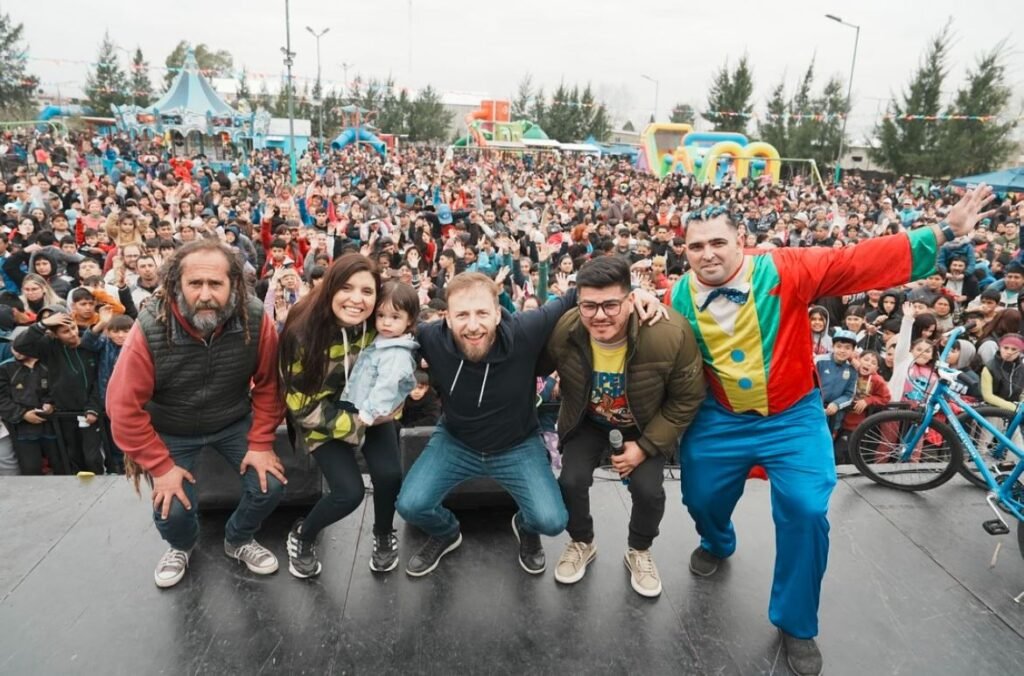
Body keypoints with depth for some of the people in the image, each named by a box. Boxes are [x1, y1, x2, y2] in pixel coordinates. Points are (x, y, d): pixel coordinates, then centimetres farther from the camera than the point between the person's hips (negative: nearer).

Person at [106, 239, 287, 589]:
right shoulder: (150, 330, -28)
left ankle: (239, 539, 24)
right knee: (172, 509, -12)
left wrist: (261, 442, -14)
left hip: (235, 421, 2)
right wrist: (161, 466, -19)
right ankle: (182, 546, 28)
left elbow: (269, 384, -13)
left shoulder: (255, 320, -25)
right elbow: (124, 406, -20)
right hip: (170, 431, -1)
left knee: (270, 484, -11)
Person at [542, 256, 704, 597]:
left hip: (647, 424, -1)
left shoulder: (670, 333, -35)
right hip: (588, 419, 1)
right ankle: (582, 544, 21)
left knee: (648, 489, -14)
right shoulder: (561, 332, -30)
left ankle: (640, 552, 20)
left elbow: (688, 398, -19)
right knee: (571, 480, -13)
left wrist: (646, 446, -19)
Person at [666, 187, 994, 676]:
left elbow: (858, 263, -18)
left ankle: (796, 626, 16)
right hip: (719, 420, 3)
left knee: (806, 511, -10)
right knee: (700, 497, 14)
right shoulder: (679, 298, -9)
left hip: (792, 418, -2)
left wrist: (942, 234, -21)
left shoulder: (785, 270, -16)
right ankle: (717, 545, 56)